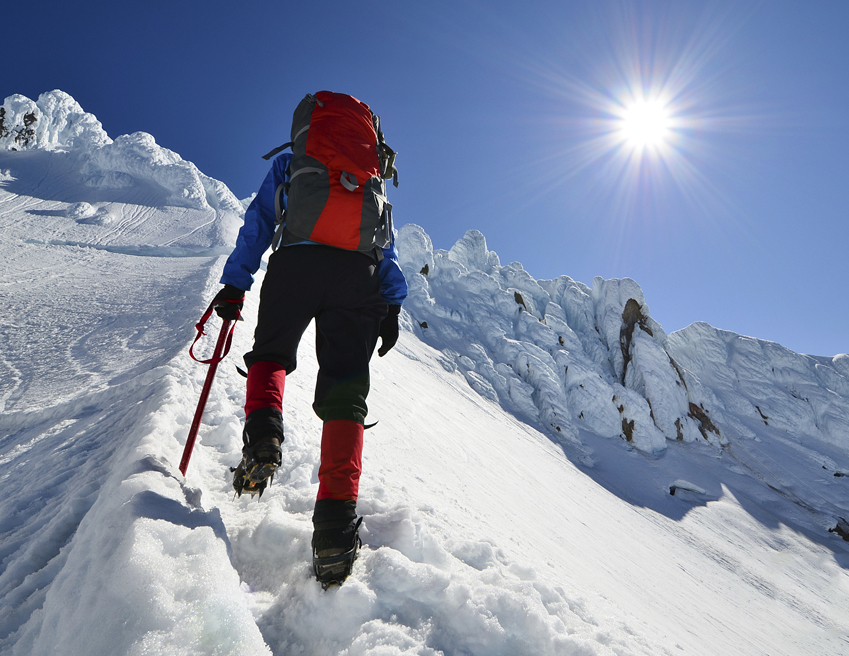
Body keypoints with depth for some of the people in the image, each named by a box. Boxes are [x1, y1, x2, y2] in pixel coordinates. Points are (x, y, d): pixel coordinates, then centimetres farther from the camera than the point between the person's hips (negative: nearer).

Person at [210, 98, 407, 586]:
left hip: (296, 262, -1)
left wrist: (234, 284, 12)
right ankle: (337, 518, -13)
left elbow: (258, 223, 16)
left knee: (270, 353, 22)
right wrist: (393, 304, 15)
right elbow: (386, 245, 21)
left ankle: (263, 434, -8)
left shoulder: (287, 164, 29)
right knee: (345, 390, -1)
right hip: (360, 273, 1)